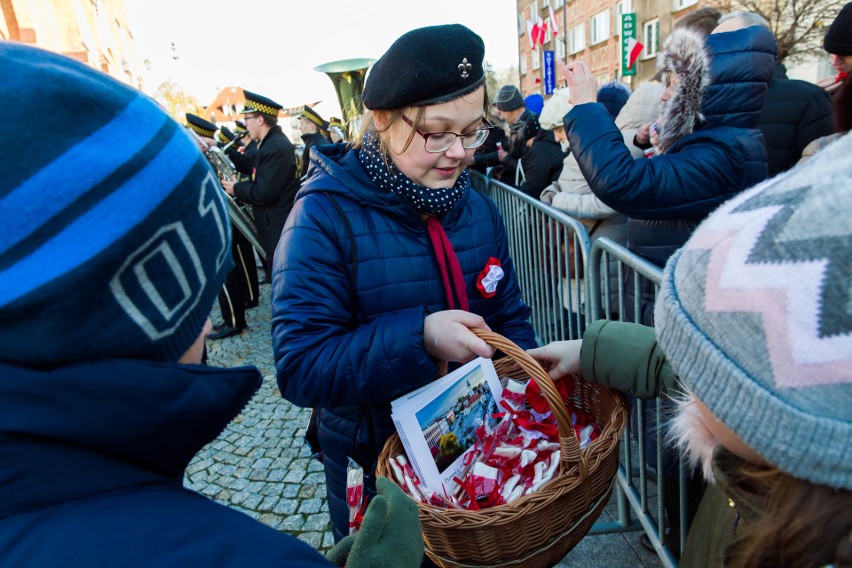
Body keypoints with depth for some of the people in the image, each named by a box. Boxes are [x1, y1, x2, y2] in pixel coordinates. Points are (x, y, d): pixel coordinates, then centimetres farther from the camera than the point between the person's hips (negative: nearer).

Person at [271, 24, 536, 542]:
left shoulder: (478, 208, -4)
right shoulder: (327, 215, -21)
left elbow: (511, 319, 3)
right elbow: (300, 368, -26)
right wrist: (419, 338, -37)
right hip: (374, 466, -4)